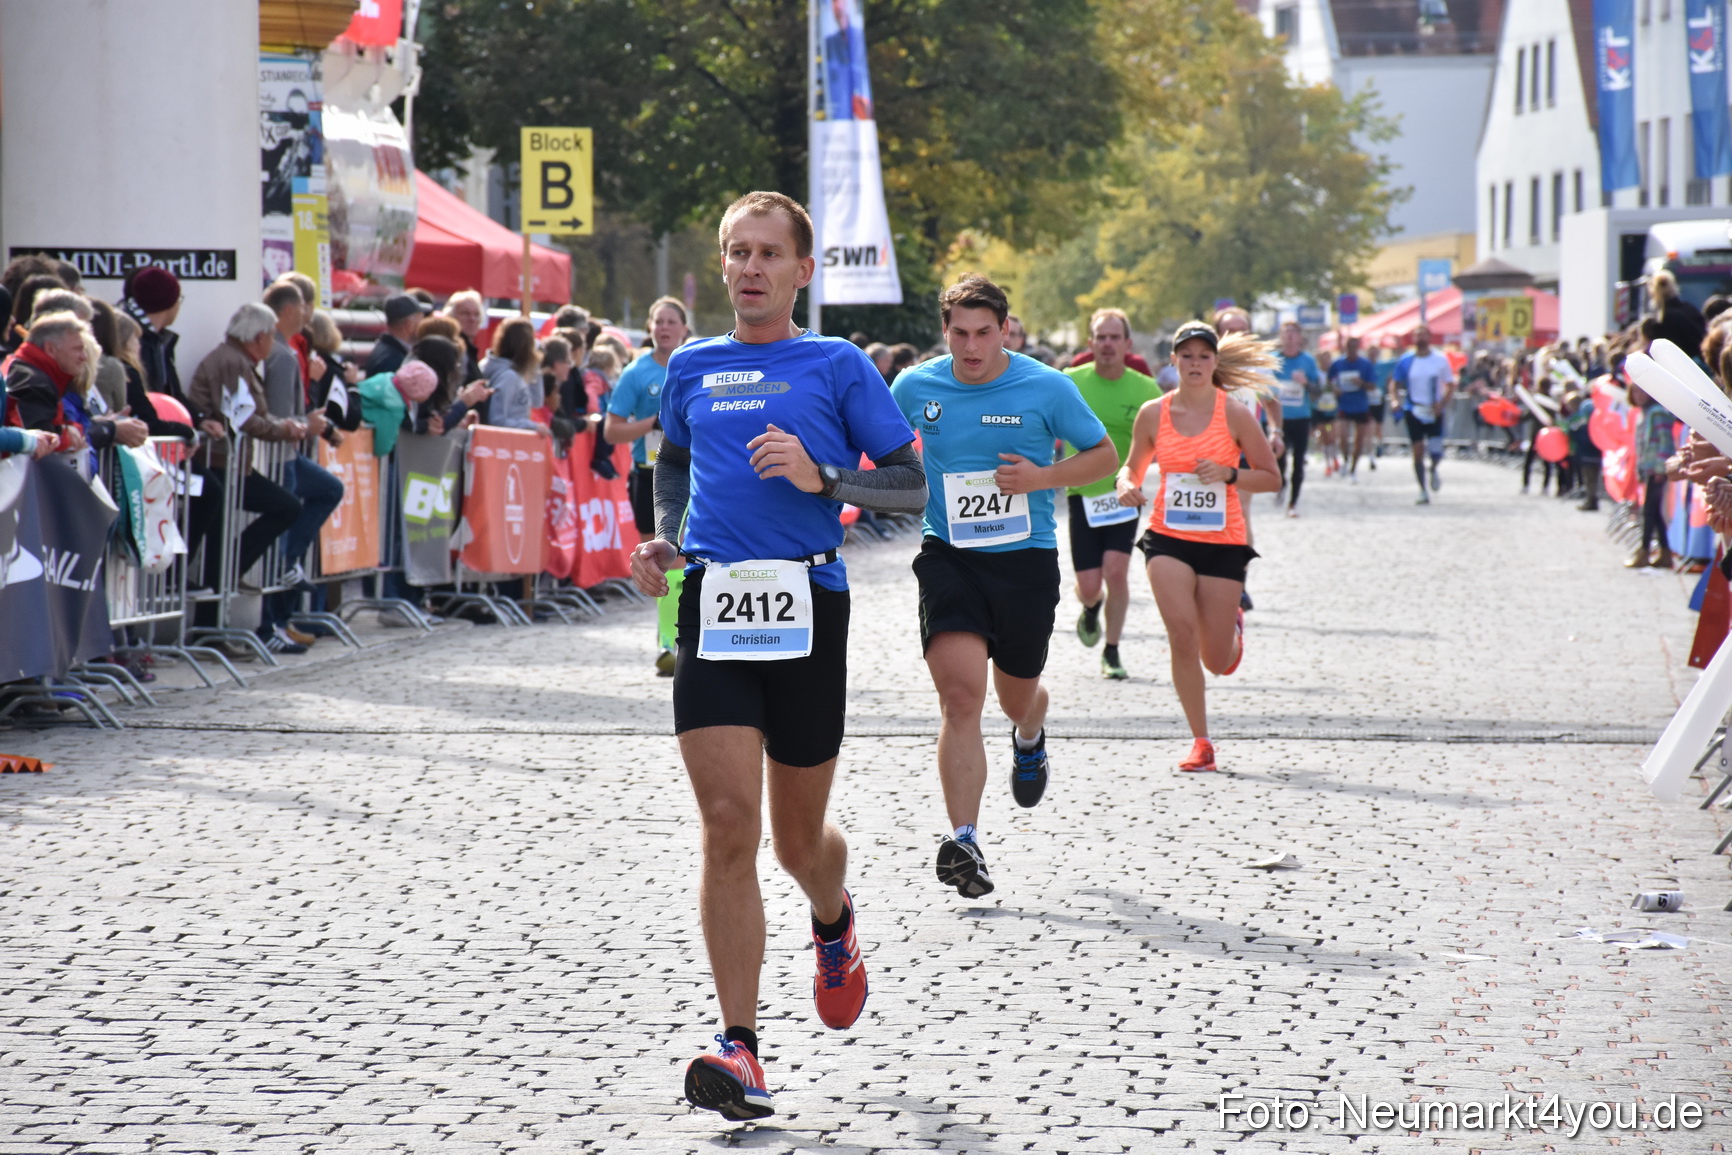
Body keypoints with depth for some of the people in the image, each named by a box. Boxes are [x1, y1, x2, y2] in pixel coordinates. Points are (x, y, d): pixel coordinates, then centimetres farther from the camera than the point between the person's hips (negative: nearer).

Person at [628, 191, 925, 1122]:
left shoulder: (837, 367, 3)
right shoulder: (691, 369, 13)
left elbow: (911, 486, 3)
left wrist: (820, 476, -13)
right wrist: (664, 536, 12)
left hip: (807, 606, -1)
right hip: (712, 605, 1)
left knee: (798, 837, 10)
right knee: (728, 823, -12)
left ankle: (833, 922, 48)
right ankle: (740, 1051, -13)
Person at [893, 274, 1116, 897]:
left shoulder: (1047, 388, -6)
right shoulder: (915, 388, -1)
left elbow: (1105, 456, 3)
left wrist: (1041, 477, -14)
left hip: (1026, 559, 0)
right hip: (949, 558, 0)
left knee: (1015, 694, 17)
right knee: (959, 692, -18)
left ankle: (1030, 739, 58)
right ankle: (963, 842, -21)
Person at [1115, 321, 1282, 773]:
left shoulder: (1234, 414, -5)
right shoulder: (1153, 414, 1)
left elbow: (1272, 478, 0)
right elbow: (1133, 466, 14)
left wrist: (1228, 474, -17)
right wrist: (1127, 485, -9)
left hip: (1223, 541, -1)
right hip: (1168, 538, 1)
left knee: (1218, 663, 3)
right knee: (1182, 634, -19)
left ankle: (1233, 627, 43)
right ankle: (1200, 741, -6)